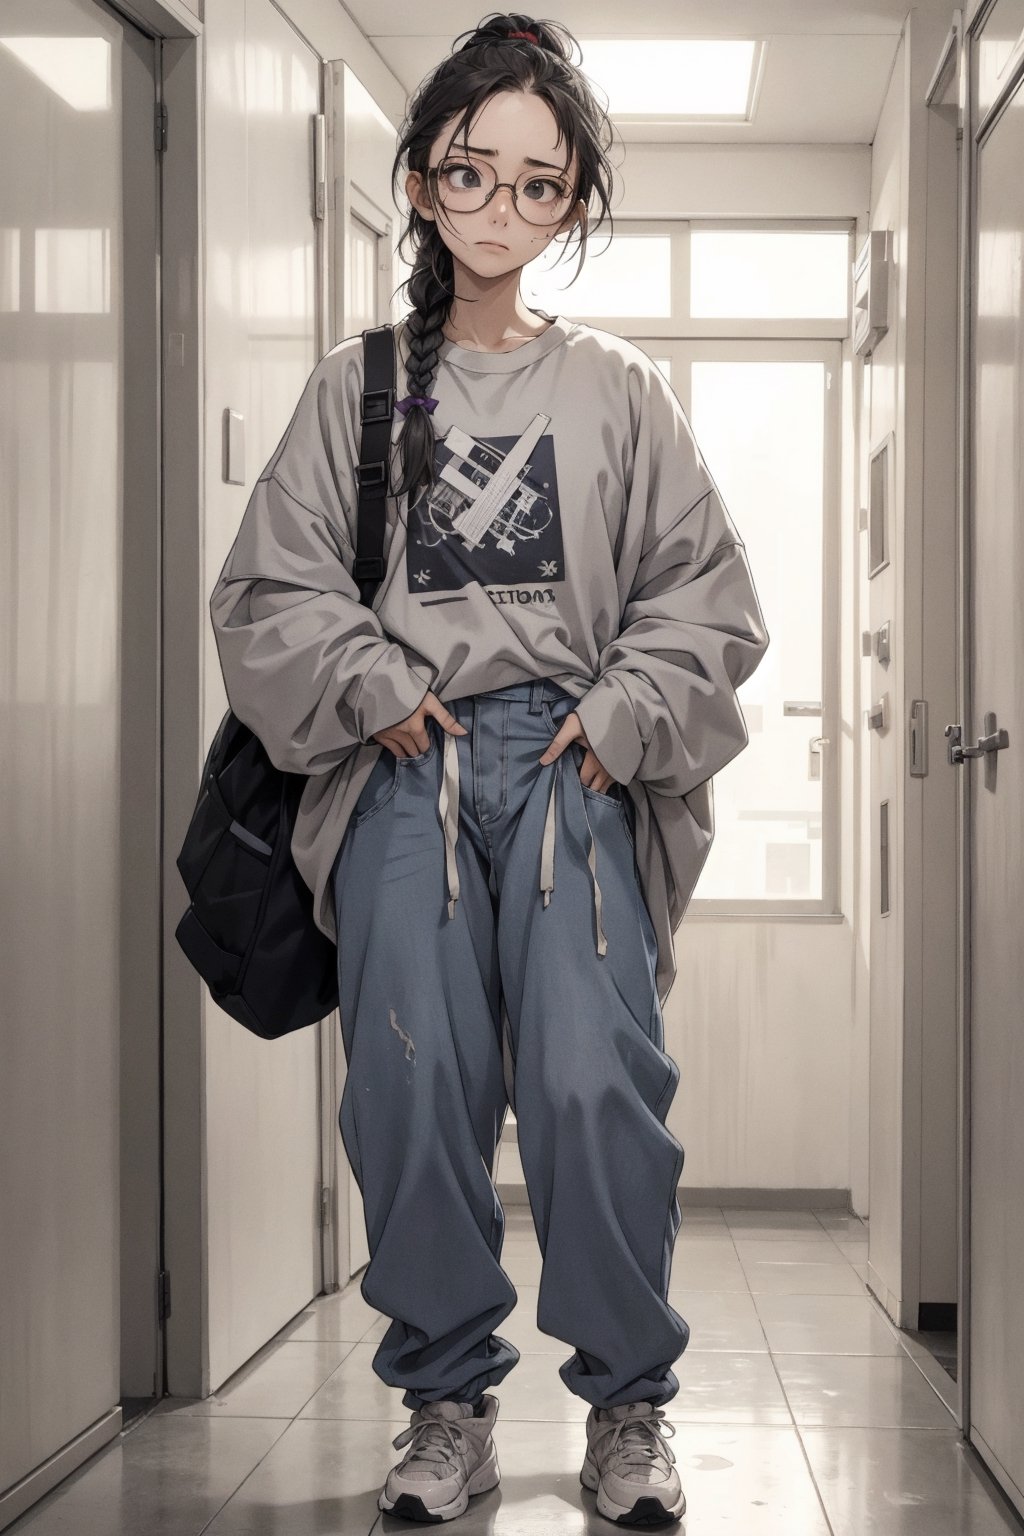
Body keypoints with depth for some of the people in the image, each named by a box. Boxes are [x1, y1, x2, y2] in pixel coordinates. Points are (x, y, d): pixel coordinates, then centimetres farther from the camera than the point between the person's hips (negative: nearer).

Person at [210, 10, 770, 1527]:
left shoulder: (617, 390, 12)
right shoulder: (357, 386, 12)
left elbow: (707, 596, 10)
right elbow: (265, 588, 10)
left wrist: (622, 717, -4)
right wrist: (373, 683, -4)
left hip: (574, 767, -1)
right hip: (405, 768, 1)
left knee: (594, 1083, -13)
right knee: (413, 1086, -8)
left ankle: (628, 1407, 3)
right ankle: (451, 1402, 8)